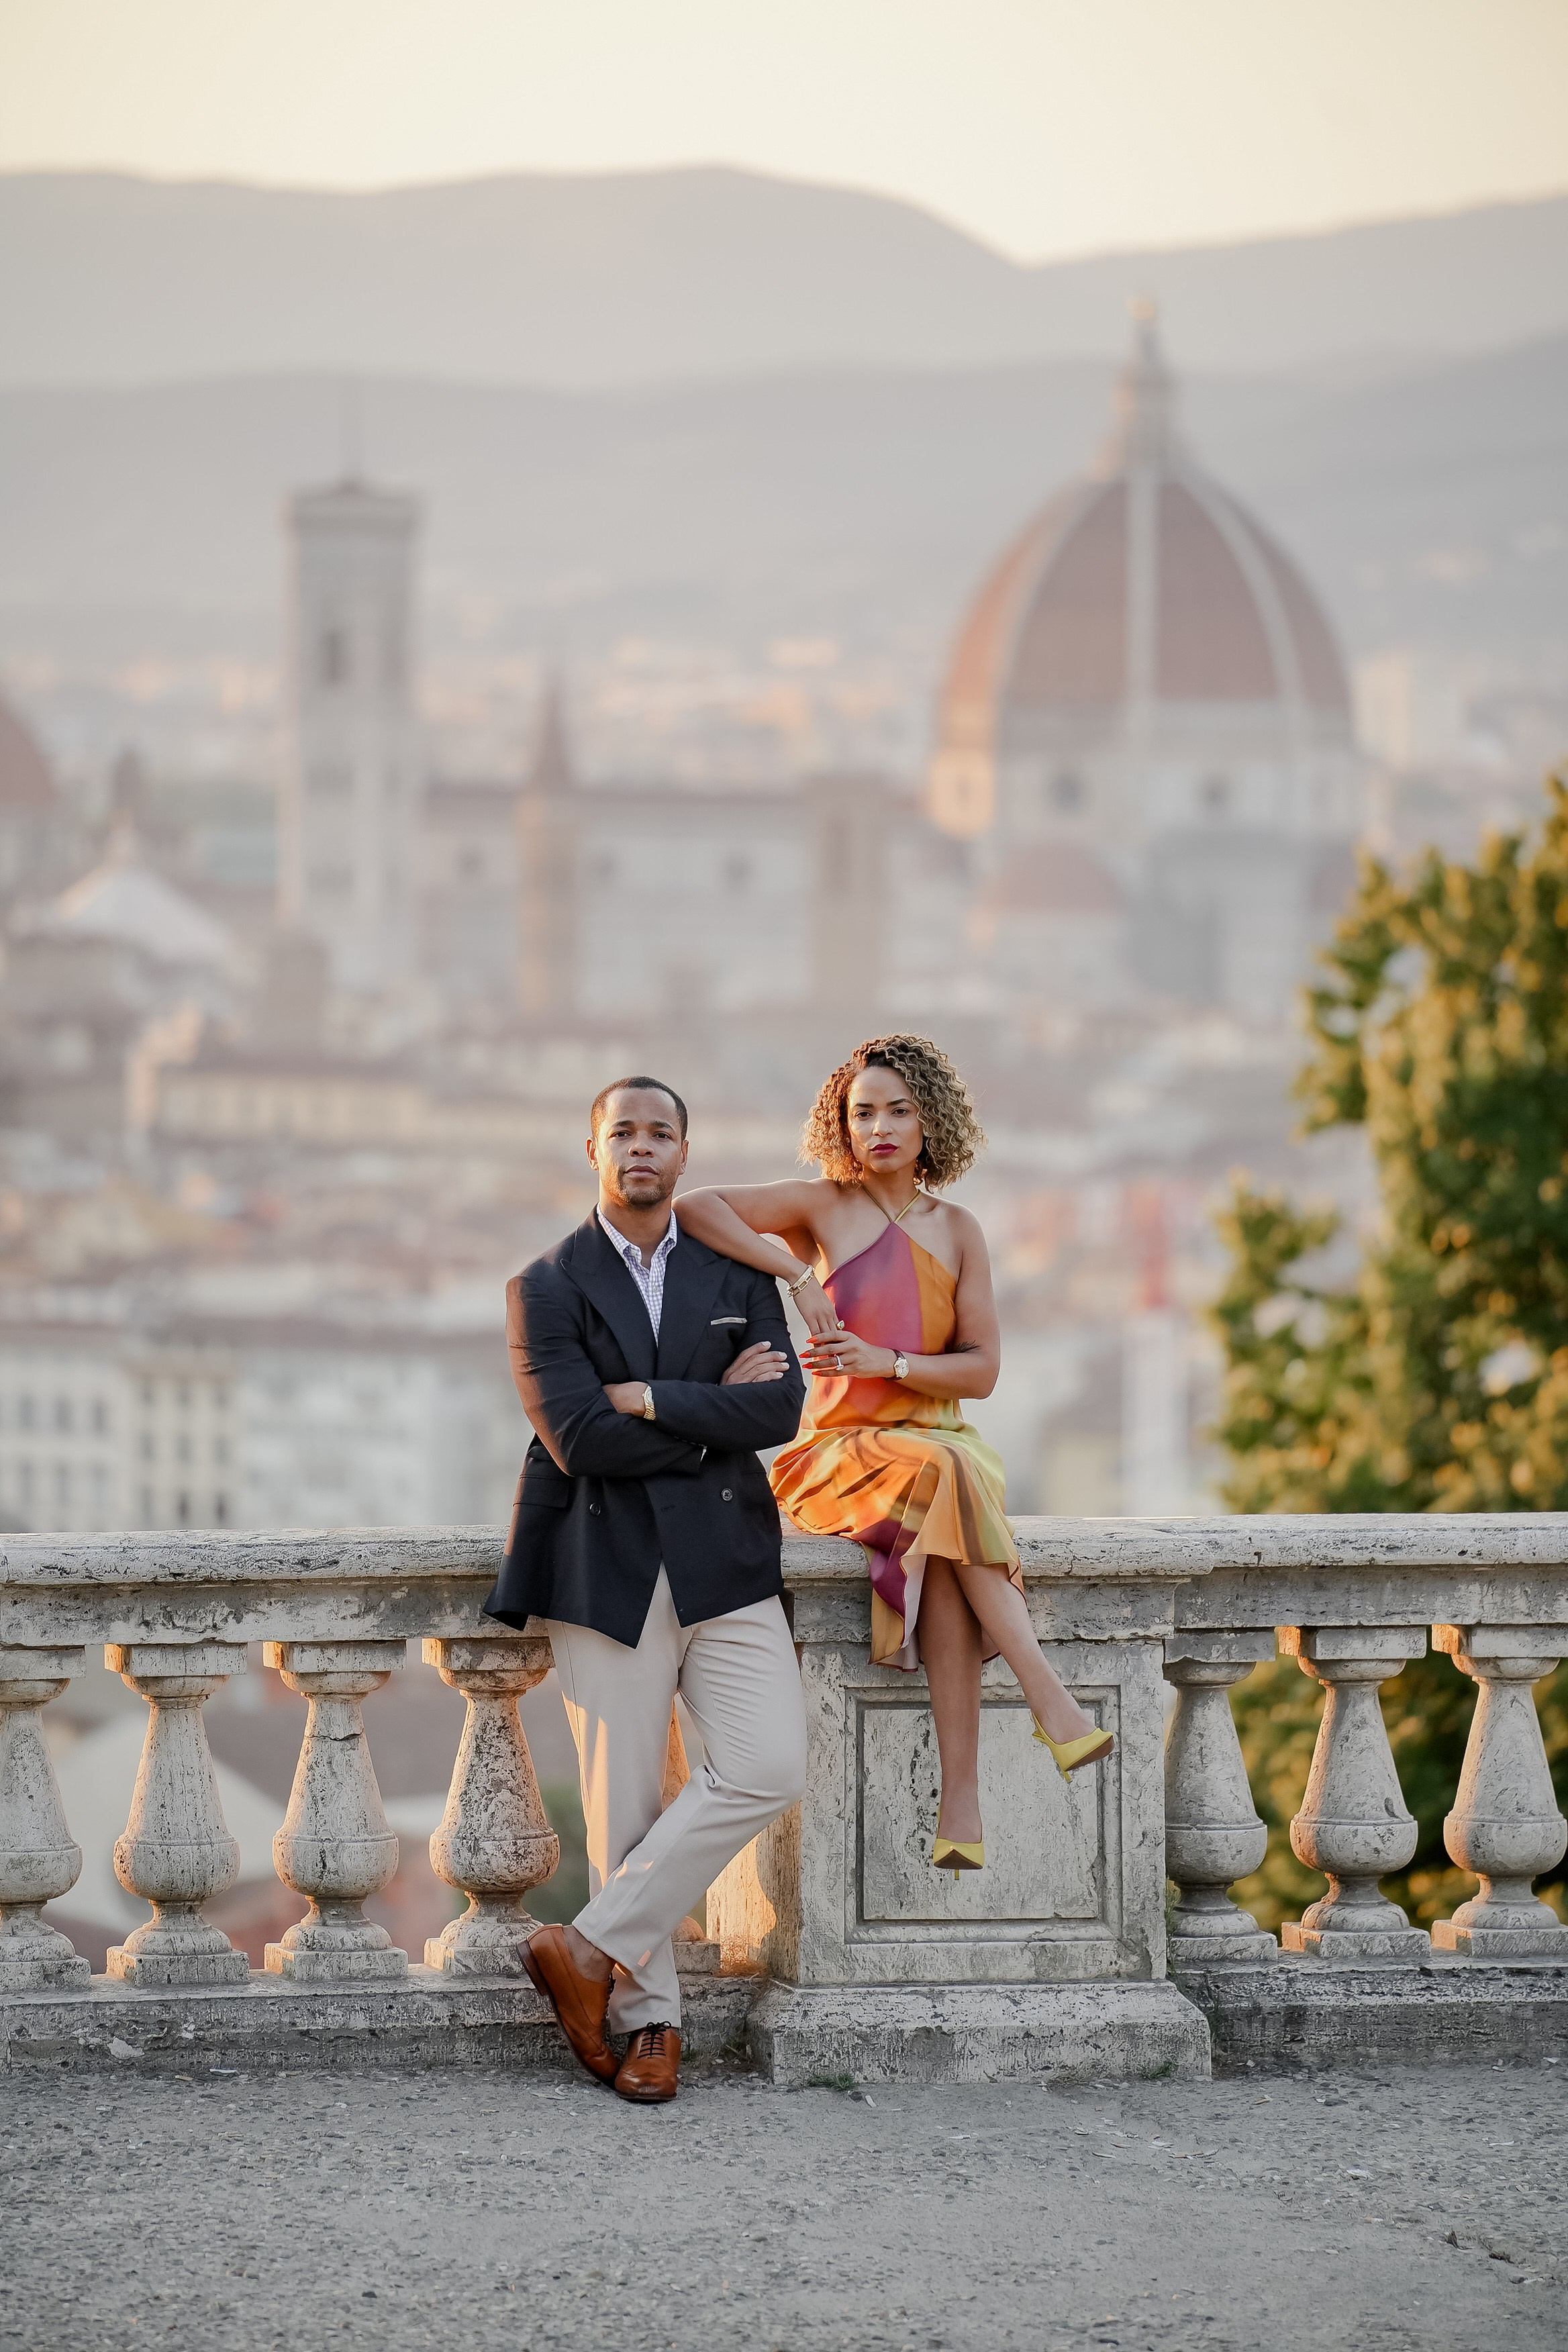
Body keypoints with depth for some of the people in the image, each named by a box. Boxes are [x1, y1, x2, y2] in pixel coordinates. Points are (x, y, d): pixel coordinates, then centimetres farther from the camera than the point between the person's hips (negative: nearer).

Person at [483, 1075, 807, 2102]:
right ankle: (646, 2014, 9)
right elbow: (578, 1439, -10)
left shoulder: (738, 1278, 12)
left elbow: (781, 1408, -4)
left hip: (724, 1564, 2)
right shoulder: (547, 1287, 3)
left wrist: (650, 1399, -10)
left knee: (769, 1766, -14)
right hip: (607, 1567, -2)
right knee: (625, 1807, -3)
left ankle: (596, 1946, -6)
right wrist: (713, 1415, -6)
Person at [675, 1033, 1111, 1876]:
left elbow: (982, 1369, 4)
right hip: (838, 1452, -2)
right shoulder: (824, 1207, 1)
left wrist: (889, 1362, -13)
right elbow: (689, 1207, -12)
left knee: (941, 1559, -33)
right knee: (948, 1484, -37)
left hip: (937, 1439, 2)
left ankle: (960, 1798, -40)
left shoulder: (956, 1230, 10)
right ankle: (1049, 1697, -42)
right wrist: (795, 1273, -19)